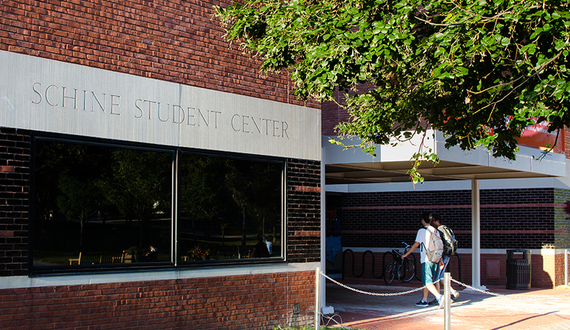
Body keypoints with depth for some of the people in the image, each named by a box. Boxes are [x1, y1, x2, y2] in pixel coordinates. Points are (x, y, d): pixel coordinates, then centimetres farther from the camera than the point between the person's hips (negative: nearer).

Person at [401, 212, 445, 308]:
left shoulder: (422, 231, -8)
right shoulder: (436, 231, 13)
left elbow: (416, 244, -9)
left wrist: (406, 254, 1)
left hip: (426, 260, -7)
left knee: (428, 282, -9)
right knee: (426, 281, 15)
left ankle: (439, 297, -24)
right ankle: (424, 300, 19)